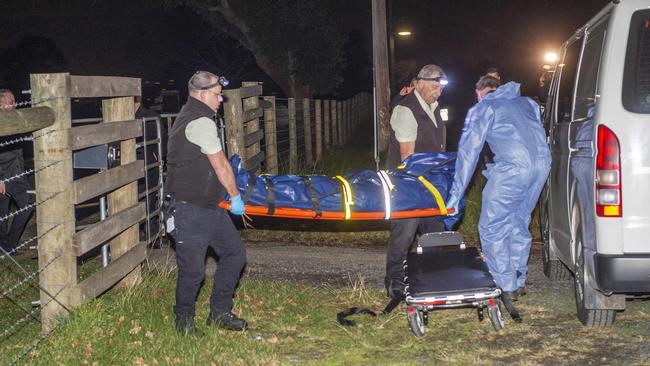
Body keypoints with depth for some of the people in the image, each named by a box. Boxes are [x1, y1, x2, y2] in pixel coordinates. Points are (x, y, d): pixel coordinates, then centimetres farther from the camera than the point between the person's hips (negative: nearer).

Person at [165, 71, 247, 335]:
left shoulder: (189, 116, 16)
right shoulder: (201, 122, -17)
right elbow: (221, 166, -13)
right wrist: (235, 197, -2)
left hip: (210, 206, 11)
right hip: (190, 210, -11)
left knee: (234, 253, 11)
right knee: (193, 269, -1)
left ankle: (219, 313, 20)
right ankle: (184, 320, 18)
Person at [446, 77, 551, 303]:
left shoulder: (483, 108, 11)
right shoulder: (527, 102, 29)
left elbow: (468, 151, 5)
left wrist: (456, 193, 5)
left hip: (513, 167, -7)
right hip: (543, 163, 7)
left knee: (492, 228, 5)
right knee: (519, 225, 21)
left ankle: (506, 287, 6)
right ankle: (519, 281, 28)